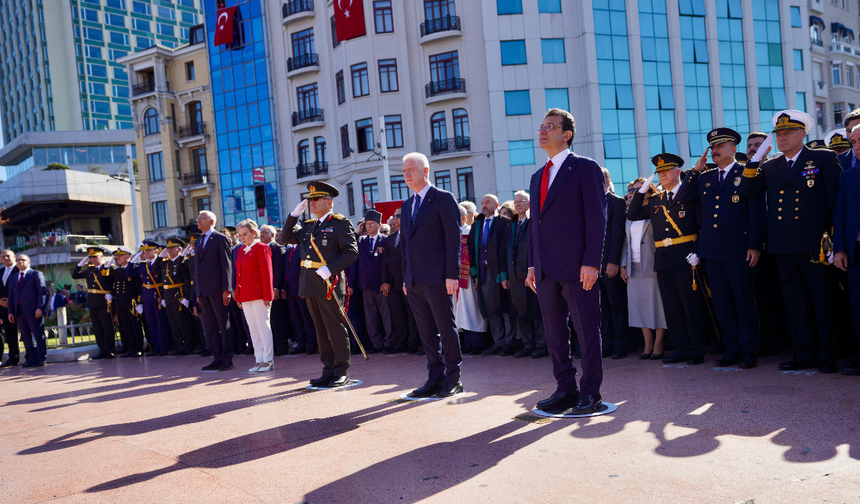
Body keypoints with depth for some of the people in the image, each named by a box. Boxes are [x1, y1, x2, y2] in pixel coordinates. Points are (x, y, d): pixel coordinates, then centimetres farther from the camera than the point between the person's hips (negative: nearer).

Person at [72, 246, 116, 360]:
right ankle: (102, 351, 15)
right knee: (97, 328, 9)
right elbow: (75, 276, 19)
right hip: (92, 302, 7)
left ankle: (110, 351, 3)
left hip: (103, 302, -7)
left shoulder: (109, 268, -3)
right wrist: (81, 264, 12)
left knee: (108, 327, -2)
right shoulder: (89, 270, 15)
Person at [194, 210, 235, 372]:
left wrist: (226, 289, -15)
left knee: (223, 324, -1)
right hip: (203, 290, 7)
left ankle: (227, 359, 4)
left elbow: (227, 264, -8)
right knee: (209, 327, 8)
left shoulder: (220, 239, -3)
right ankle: (217, 358, 15)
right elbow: (197, 267, 19)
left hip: (216, 289, -7)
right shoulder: (198, 242, 19)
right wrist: (198, 292, 14)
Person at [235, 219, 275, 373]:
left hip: (259, 295, -7)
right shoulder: (241, 251, 16)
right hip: (245, 296, 8)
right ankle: (259, 360, 14)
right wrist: (238, 297, 13)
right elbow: (239, 273, 17)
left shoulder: (262, 248, -7)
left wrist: (267, 295, -16)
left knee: (263, 327, -3)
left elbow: (267, 273, -12)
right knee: (253, 329, 9)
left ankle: (268, 360, 3)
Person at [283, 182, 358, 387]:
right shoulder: (309, 226, 18)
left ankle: (342, 372, 7)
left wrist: (330, 269, -21)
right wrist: (295, 214, 10)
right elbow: (286, 236, 21)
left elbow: (351, 252, -12)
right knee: (321, 330, 12)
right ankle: (328, 370, 19)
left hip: (329, 283, -7)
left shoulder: (340, 223, -5)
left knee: (336, 329, -1)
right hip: (310, 285, 7)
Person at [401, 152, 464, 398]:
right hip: (415, 280, 7)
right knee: (427, 332, 10)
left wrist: (452, 275, -15)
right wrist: (406, 277, 14)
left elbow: (453, 238, -9)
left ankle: (453, 379, 9)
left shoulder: (443, 199, -3)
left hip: (437, 278, -7)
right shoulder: (407, 205, 18)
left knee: (446, 329, 0)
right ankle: (435, 378, 18)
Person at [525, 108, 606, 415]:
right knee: (554, 334, 10)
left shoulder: (585, 168, -2)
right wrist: (532, 264, 13)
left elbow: (596, 218, -8)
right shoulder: (538, 177, 19)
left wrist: (591, 262, -16)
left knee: (587, 331, 0)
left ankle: (590, 393, 10)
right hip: (546, 271, 7)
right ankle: (566, 389, 20)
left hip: (577, 268, -7)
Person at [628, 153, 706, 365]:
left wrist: (697, 252, -14)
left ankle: (696, 351, 7)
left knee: (691, 305, -2)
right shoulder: (655, 200, 18)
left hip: (685, 257, -5)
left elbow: (704, 225, -3)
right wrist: (642, 191, 10)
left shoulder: (691, 194, 2)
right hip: (662, 259, 6)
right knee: (671, 307, 8)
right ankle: (681, 349, 17)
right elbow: (632, 215, 16)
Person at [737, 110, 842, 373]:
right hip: (783, 247, 5)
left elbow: (837, 200, -1)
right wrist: (755, 160, -7)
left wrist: (833, 236, -8)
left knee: (823, 301, 2)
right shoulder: (769, 167, 14)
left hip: (814, 244, -4)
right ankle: (805, 353, 19)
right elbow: (746, 191, 3)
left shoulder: (824, 159, 2)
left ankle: (828, 356, 11)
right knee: (795, 302, 10)